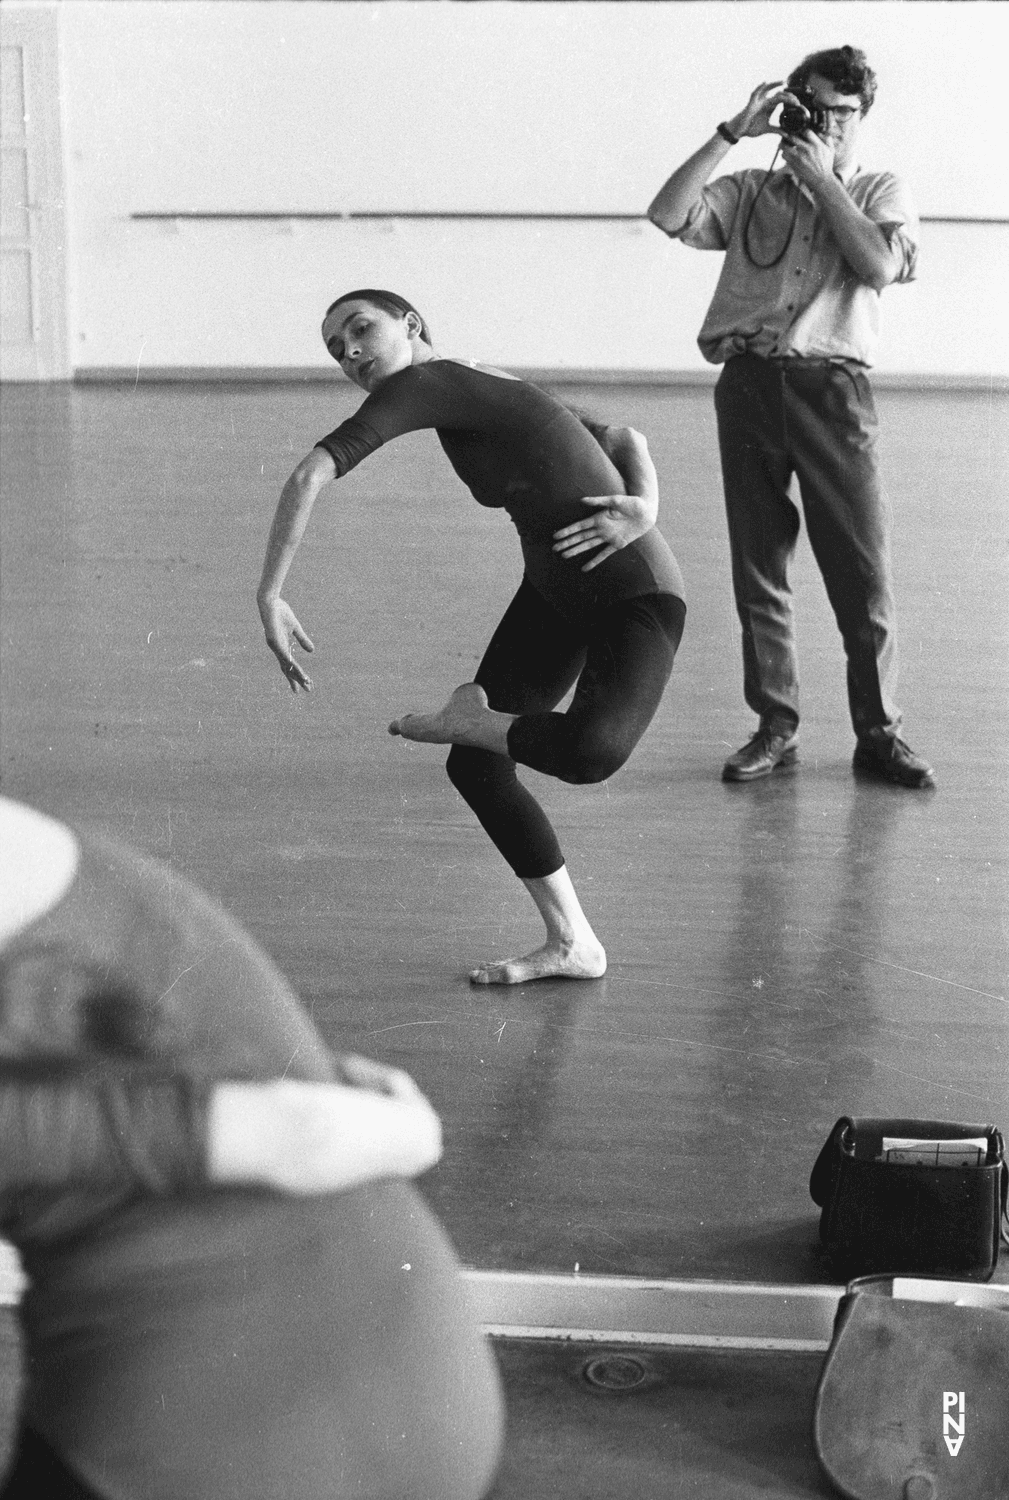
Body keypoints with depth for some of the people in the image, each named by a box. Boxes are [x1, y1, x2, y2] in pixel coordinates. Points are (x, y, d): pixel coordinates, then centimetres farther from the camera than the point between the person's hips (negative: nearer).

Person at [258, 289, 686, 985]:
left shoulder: (423, 382, -17)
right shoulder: (489, 390, 11)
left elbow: (310, 475, -30)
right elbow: (628, 438, 15)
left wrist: (269, 595, -25)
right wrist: (646, 505, -5)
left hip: (634, 599, -10)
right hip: (554, 593, 10)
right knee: (475, 766, 2)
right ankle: (572, 945, 14)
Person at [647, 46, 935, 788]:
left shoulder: (883, 192, 12)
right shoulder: (750, 192, 14)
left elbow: (880, 264, -8)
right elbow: (668, 215, -2)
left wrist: (822, 180, -4)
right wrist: (732, 133, -2)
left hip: (832, 388, -1)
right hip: (749, 385, 2)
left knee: (863, 569, -4)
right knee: (758, 568, 5)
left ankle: (878, 732, 6)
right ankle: (776, 728, 14)